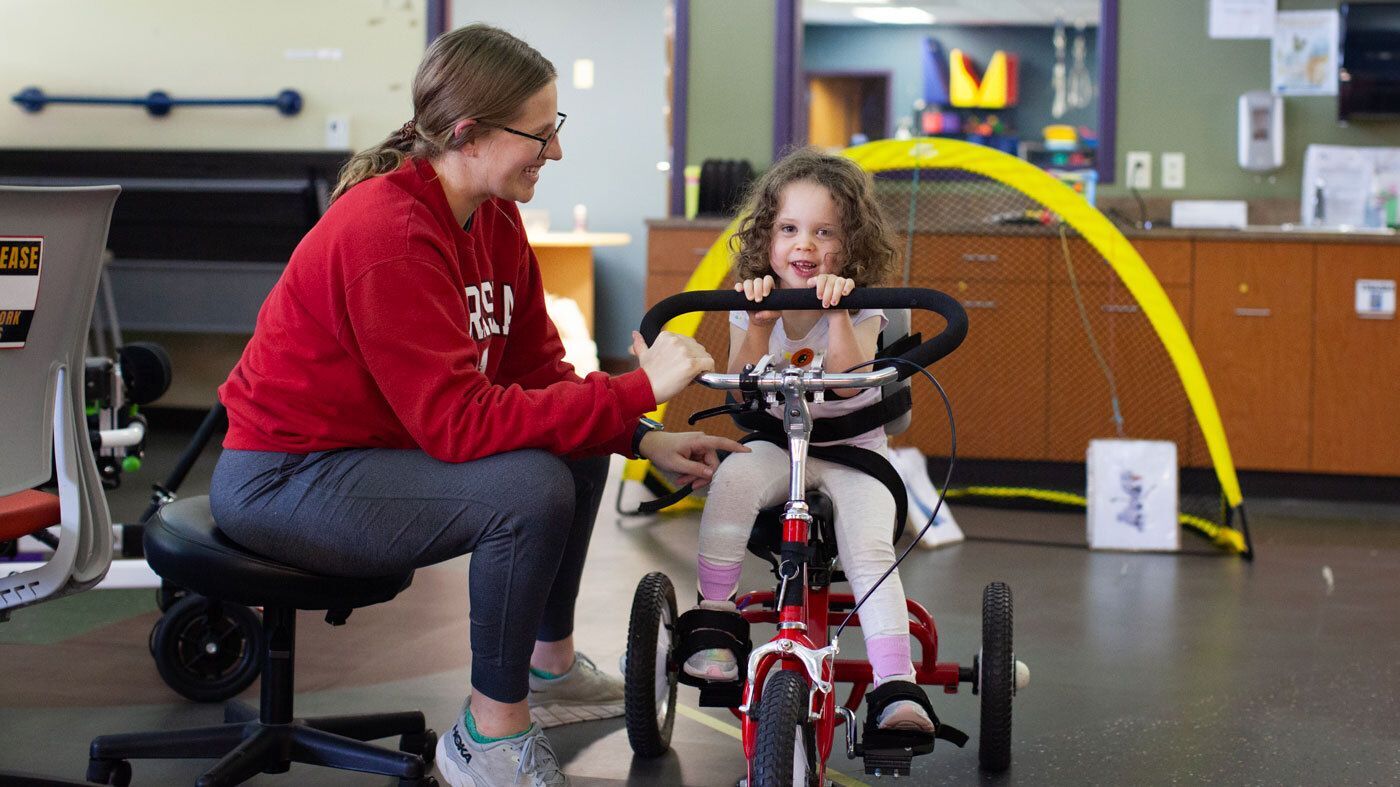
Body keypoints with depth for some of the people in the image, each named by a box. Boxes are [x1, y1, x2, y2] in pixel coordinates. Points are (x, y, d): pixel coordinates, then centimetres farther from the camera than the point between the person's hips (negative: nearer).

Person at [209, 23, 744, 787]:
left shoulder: (493, 219, 1)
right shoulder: (387, 237, -28)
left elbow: (537, 370, 5)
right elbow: (459, 420, -32)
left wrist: (643, 438, -10)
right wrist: (636, 392, -31)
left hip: (368, 449, 10)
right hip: (284, 478, -10)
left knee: (583, 448, 9)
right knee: (529, 488, -27)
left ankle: (551, 664, 25)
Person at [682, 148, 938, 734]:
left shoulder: (861, 306, -8)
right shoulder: (753, 302, -1)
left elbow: (848, 382, -24)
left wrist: (837, 312, -35)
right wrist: (758, 325, -27)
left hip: (852, 449, -2)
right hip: (775, 444, 2)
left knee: (870, 551, -25)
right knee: (734, 478, -31)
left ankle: (897, 687, -26)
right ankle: (714, 618, -24)